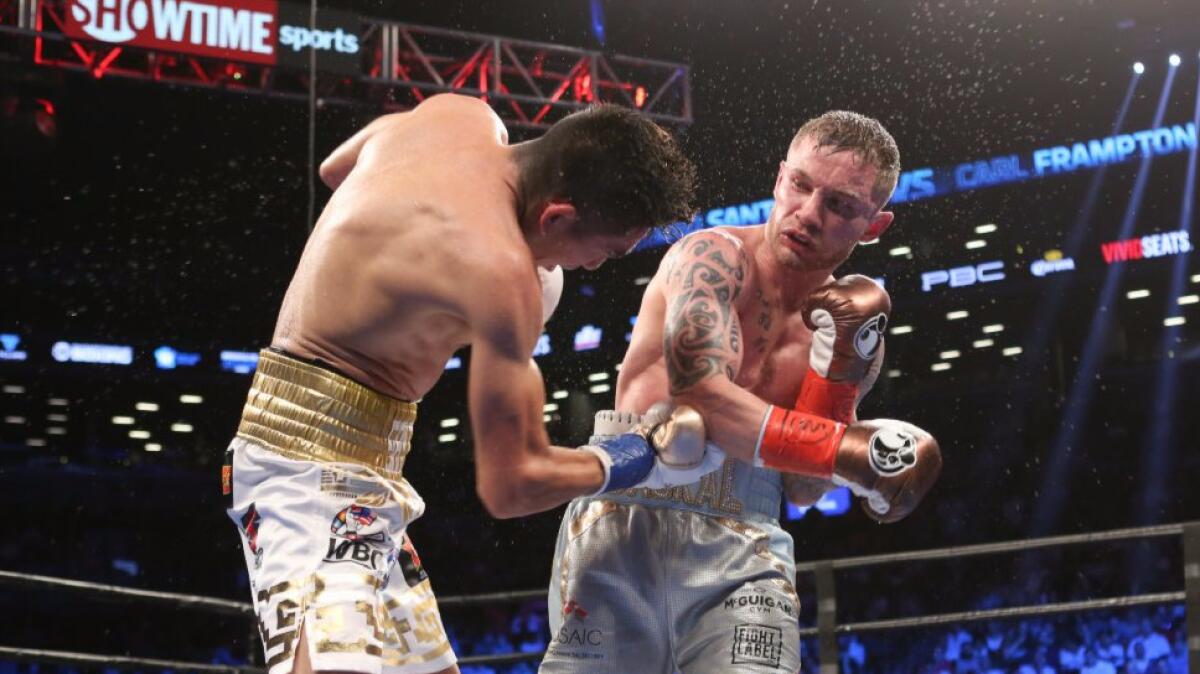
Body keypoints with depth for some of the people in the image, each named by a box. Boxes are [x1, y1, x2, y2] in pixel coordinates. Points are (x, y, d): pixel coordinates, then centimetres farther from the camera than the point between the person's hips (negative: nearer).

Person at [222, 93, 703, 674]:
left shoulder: (465, 117, 0)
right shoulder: (501, 270, -24)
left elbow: (334, 168, 23)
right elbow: (509, 486, -18)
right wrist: (618, 465, 1)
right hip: (322, 456, -10)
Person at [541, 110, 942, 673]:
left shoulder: (848, 321, 10)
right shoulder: (712, 257, -4)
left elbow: (805, 489, 3)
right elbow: (699, 393, -21)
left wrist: (847, 352, -5)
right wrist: (853, 452, -21)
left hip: (744, 555, 4)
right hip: (629, 526, -3)